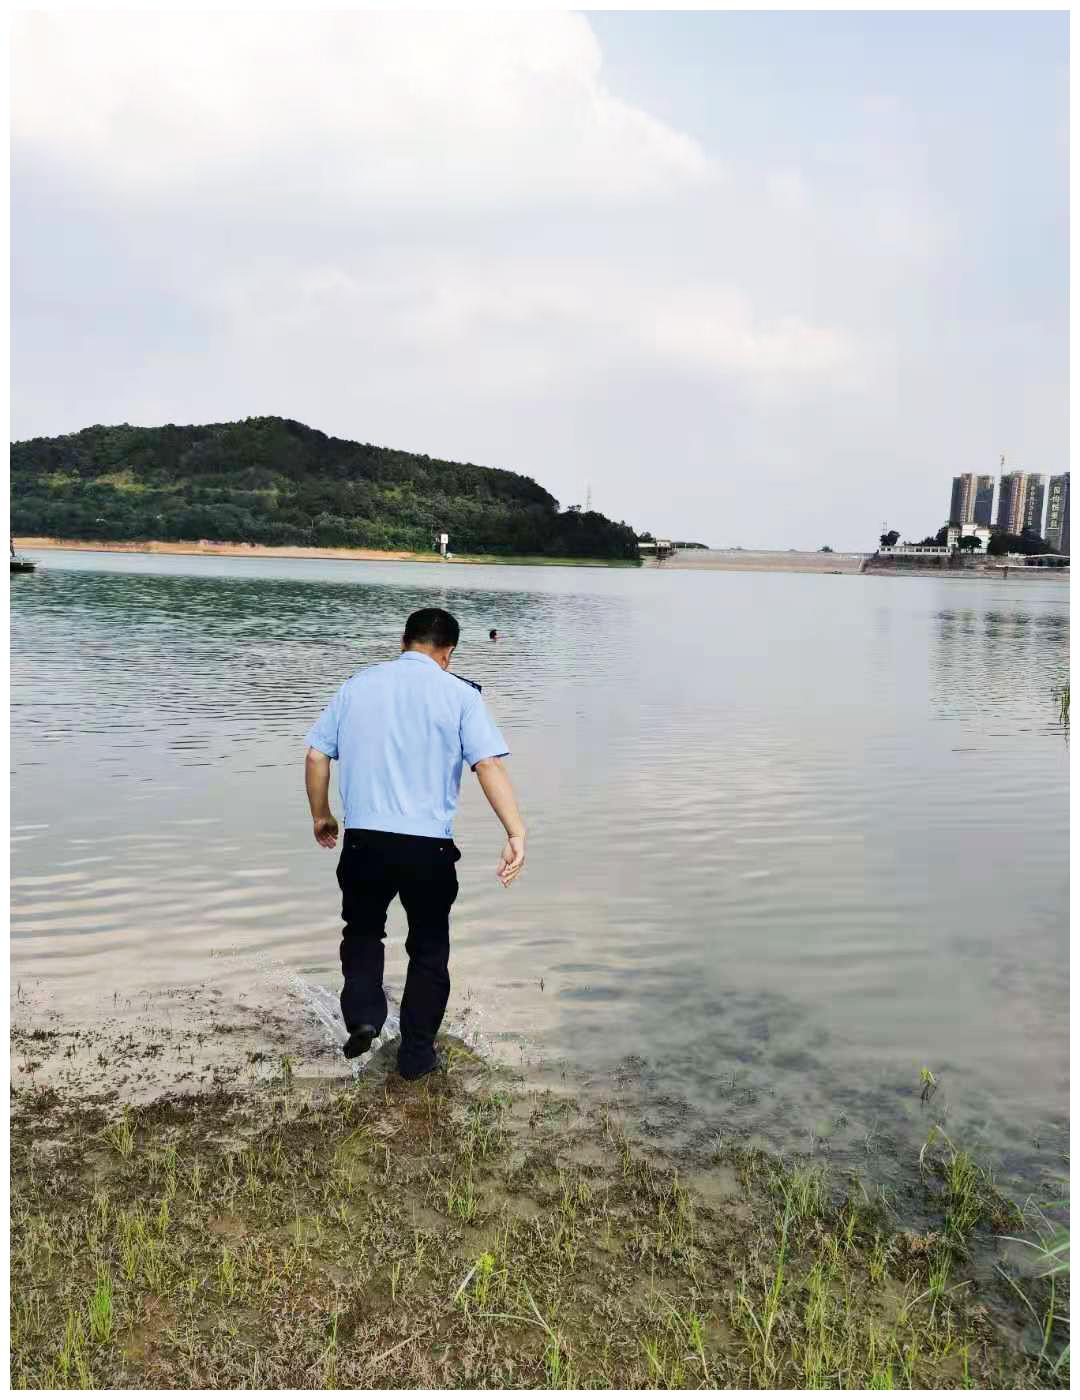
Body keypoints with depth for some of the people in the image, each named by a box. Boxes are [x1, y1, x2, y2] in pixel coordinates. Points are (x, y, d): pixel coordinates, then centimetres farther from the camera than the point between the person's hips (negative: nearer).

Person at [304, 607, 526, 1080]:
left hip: (363, 840, 2)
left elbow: (316, 756, 7)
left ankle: (363, 1014, 9)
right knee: (429, 947, 16)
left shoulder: (357, 685, 8)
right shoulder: (459, 694, -1)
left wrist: (320, 815, 20)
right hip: (429, 845, -2)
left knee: (362, 929, 26)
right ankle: (416, 1054, 21)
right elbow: (489, 766, -13)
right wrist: (517, 834, -17)